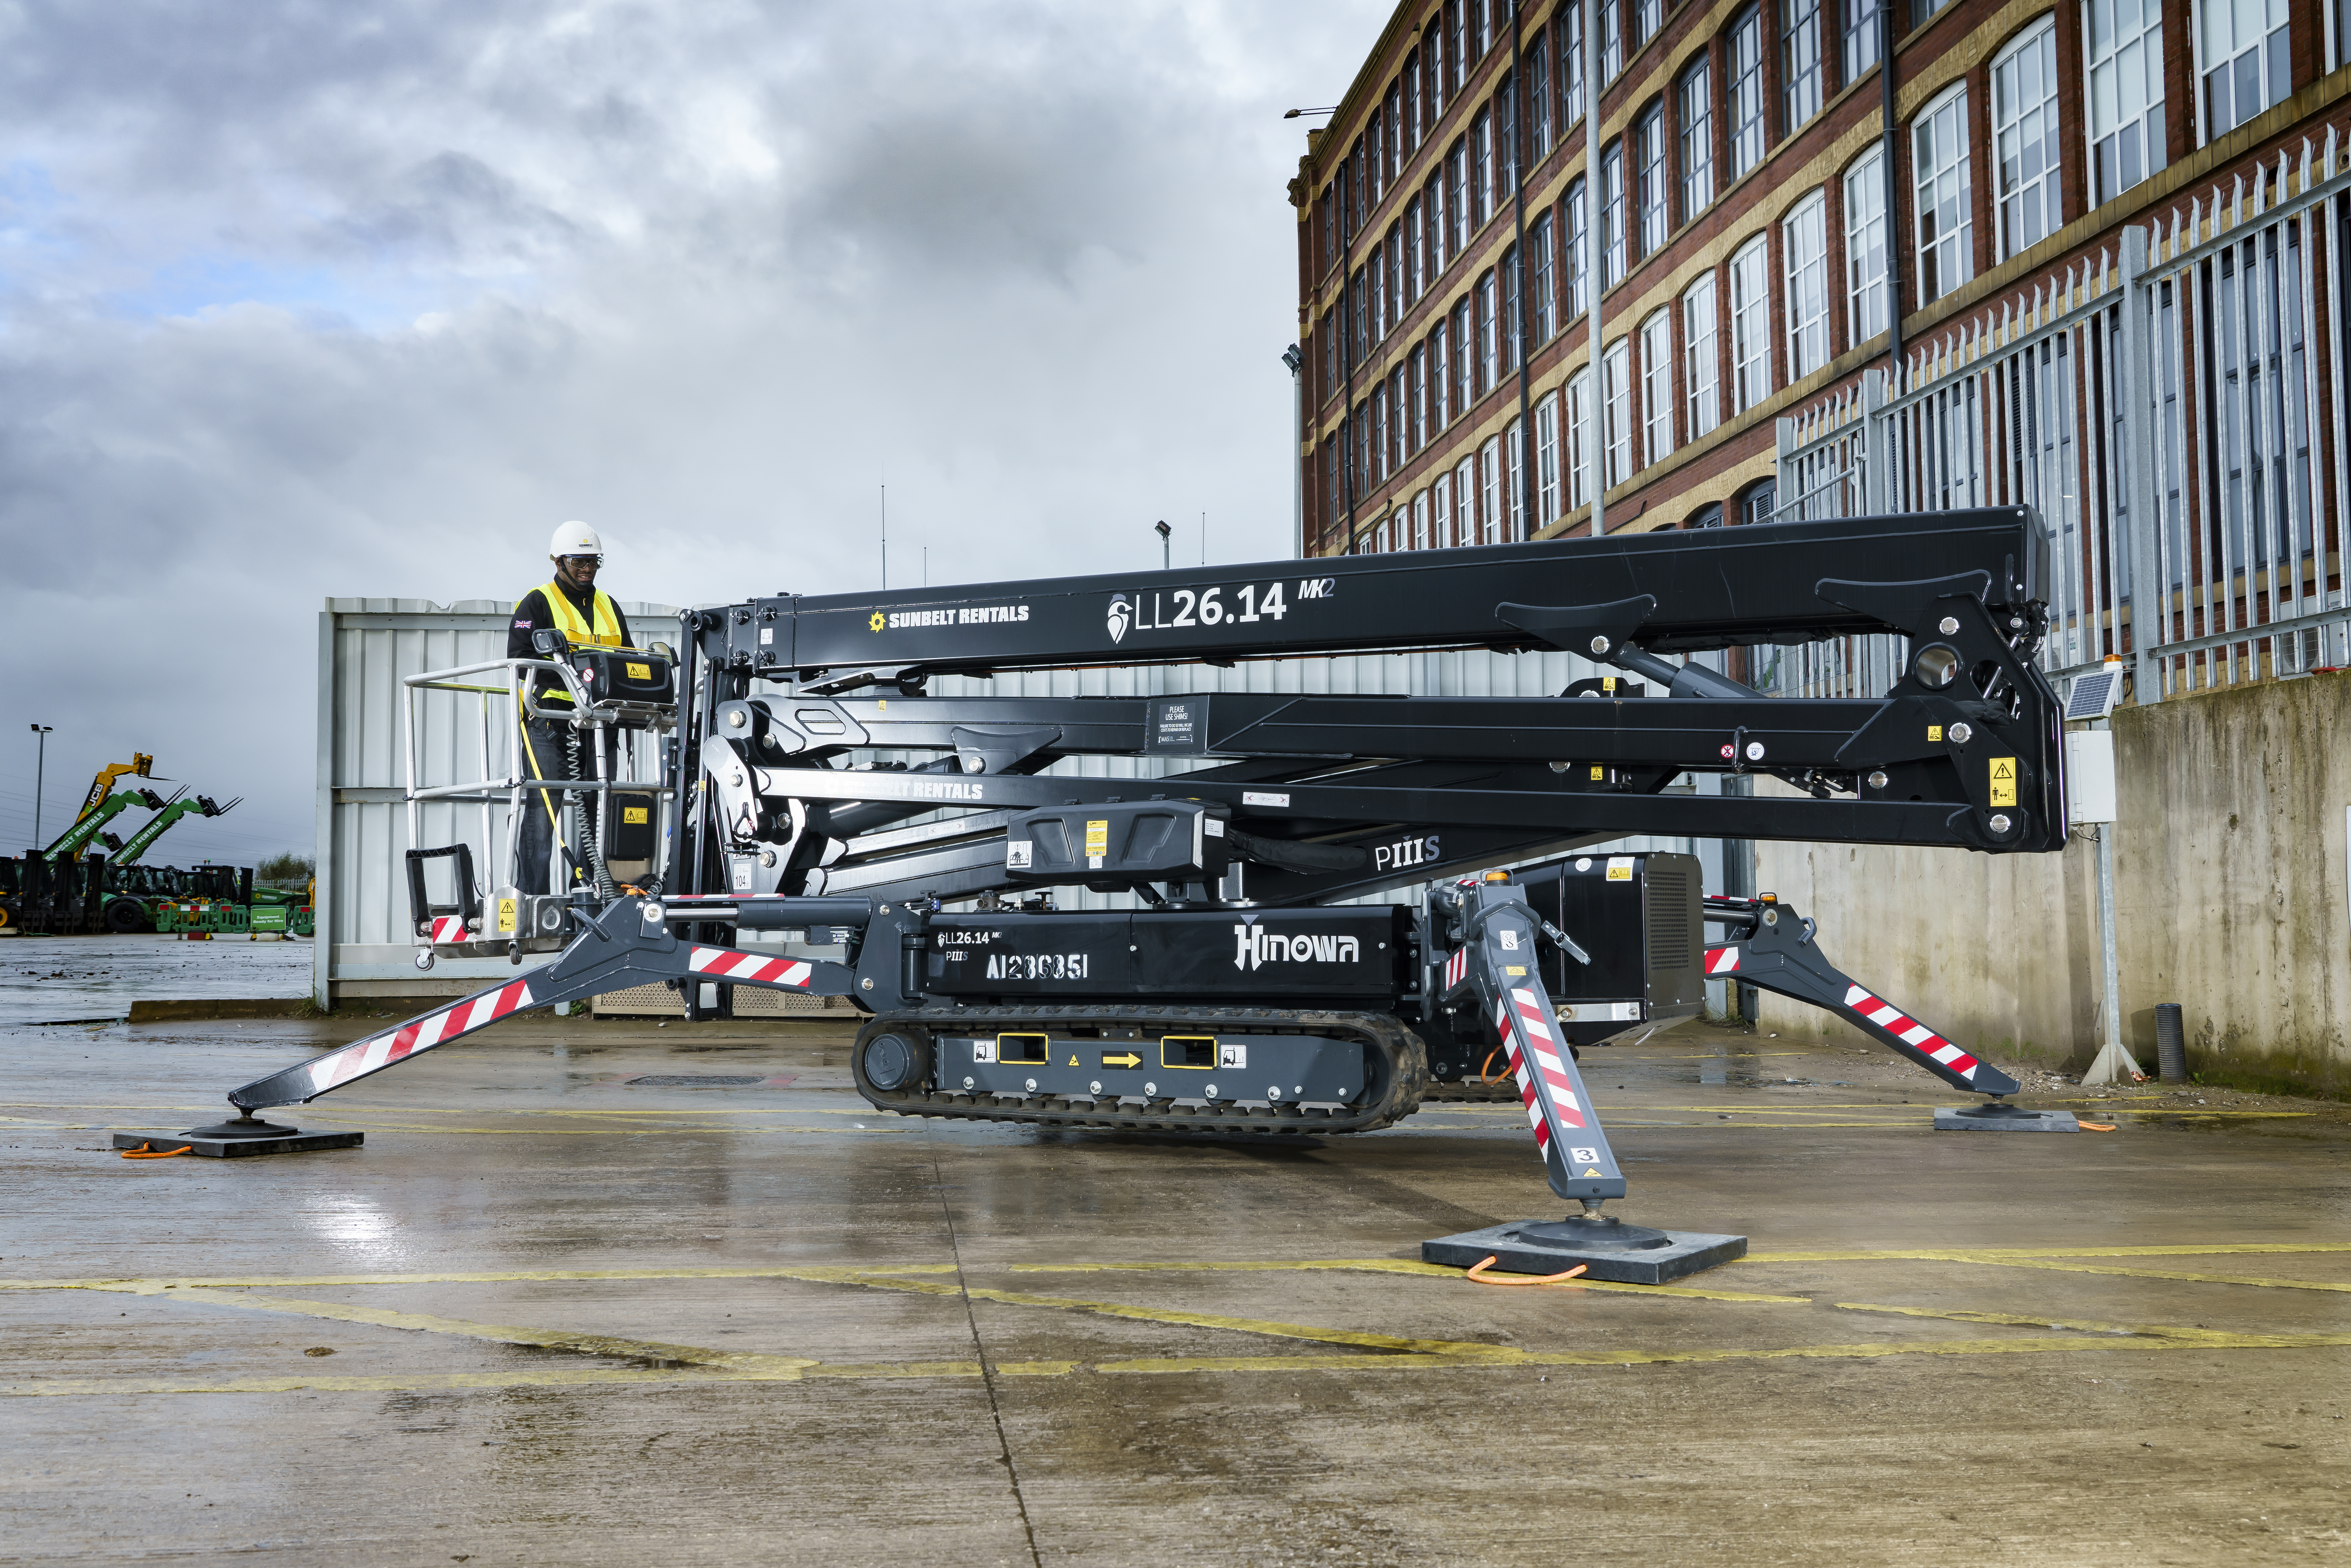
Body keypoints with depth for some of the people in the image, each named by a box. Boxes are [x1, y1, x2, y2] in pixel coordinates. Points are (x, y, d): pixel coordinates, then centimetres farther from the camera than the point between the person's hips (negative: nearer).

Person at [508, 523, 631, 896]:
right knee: (543, 806, -7)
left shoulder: (609, 607, 20)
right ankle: (532, 894, -5)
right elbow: (520, 657, -9)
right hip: (549, 717, -6)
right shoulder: (537, 603, 1)